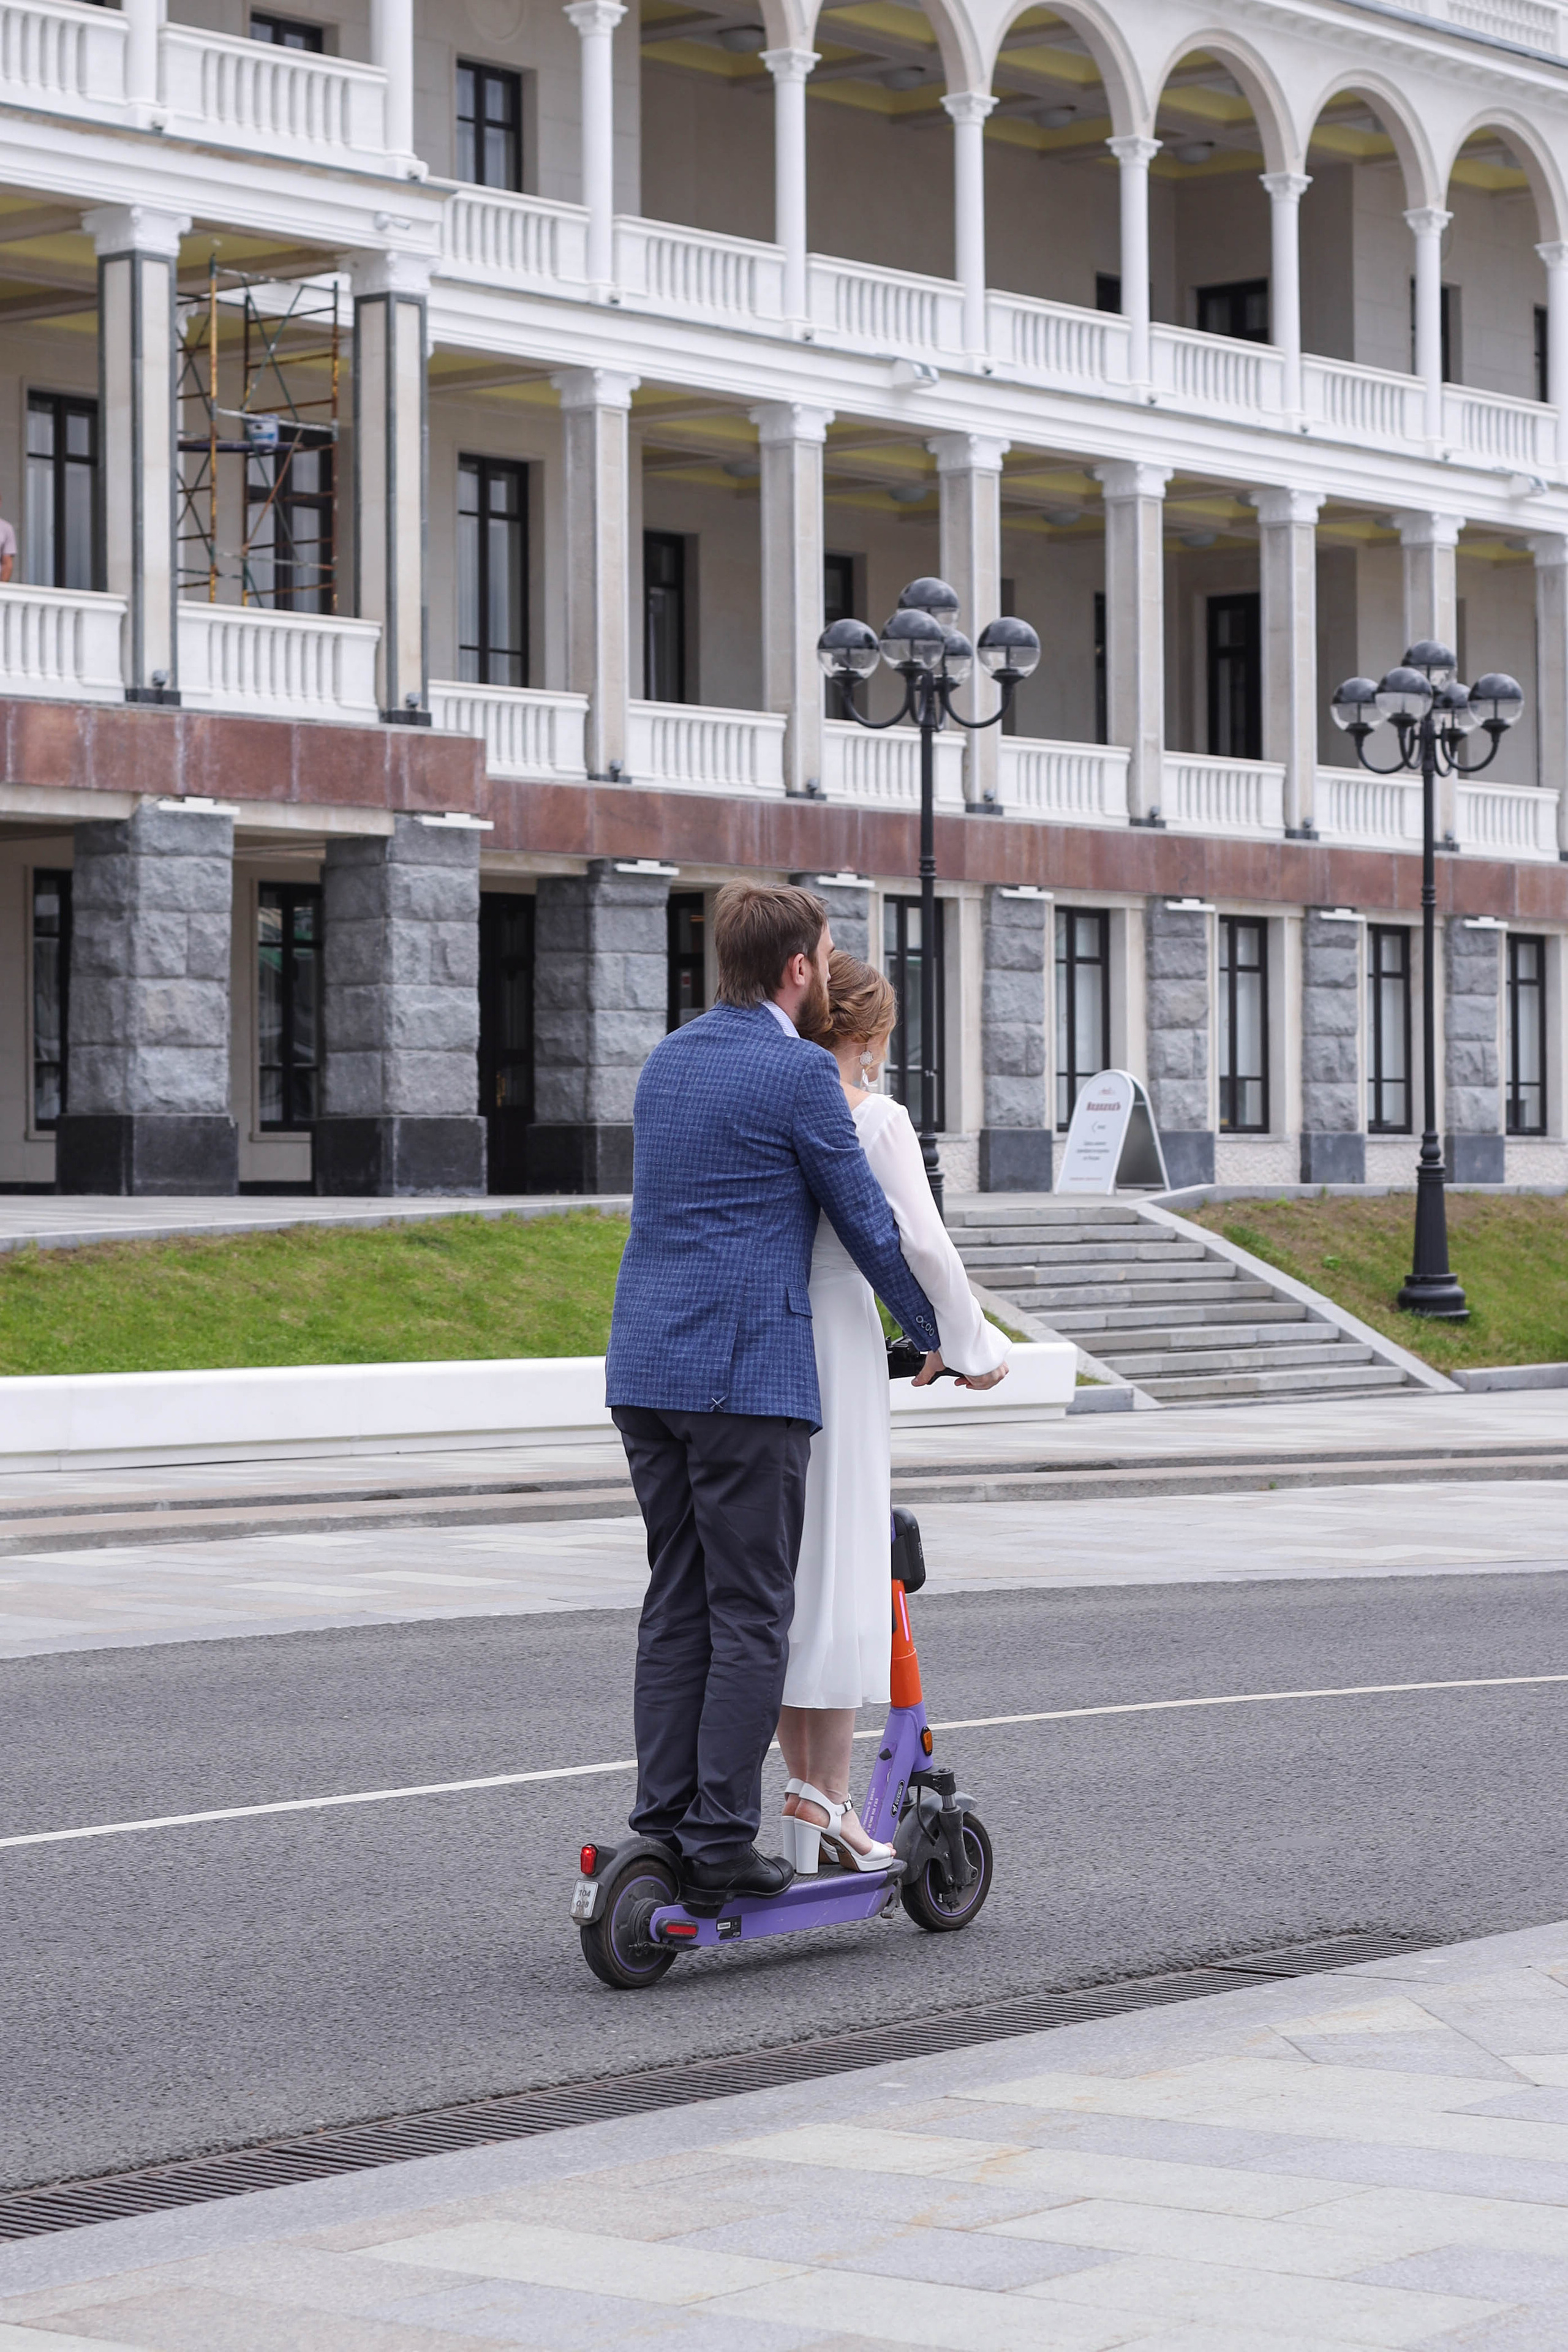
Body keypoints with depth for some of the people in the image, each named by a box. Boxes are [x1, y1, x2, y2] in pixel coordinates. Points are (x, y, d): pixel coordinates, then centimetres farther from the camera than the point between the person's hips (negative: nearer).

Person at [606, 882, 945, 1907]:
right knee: (750, 1617, -3)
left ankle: (665, 1822, 9)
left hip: (646, 1368, 8)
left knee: (677, 1605, 10)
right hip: (748, 1371, -8)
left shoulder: (667, 1060, 15)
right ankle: (722, 1840, -4)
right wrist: (935, 1334, 13)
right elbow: (866, 1221, -3)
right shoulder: (798, 1071, -9)